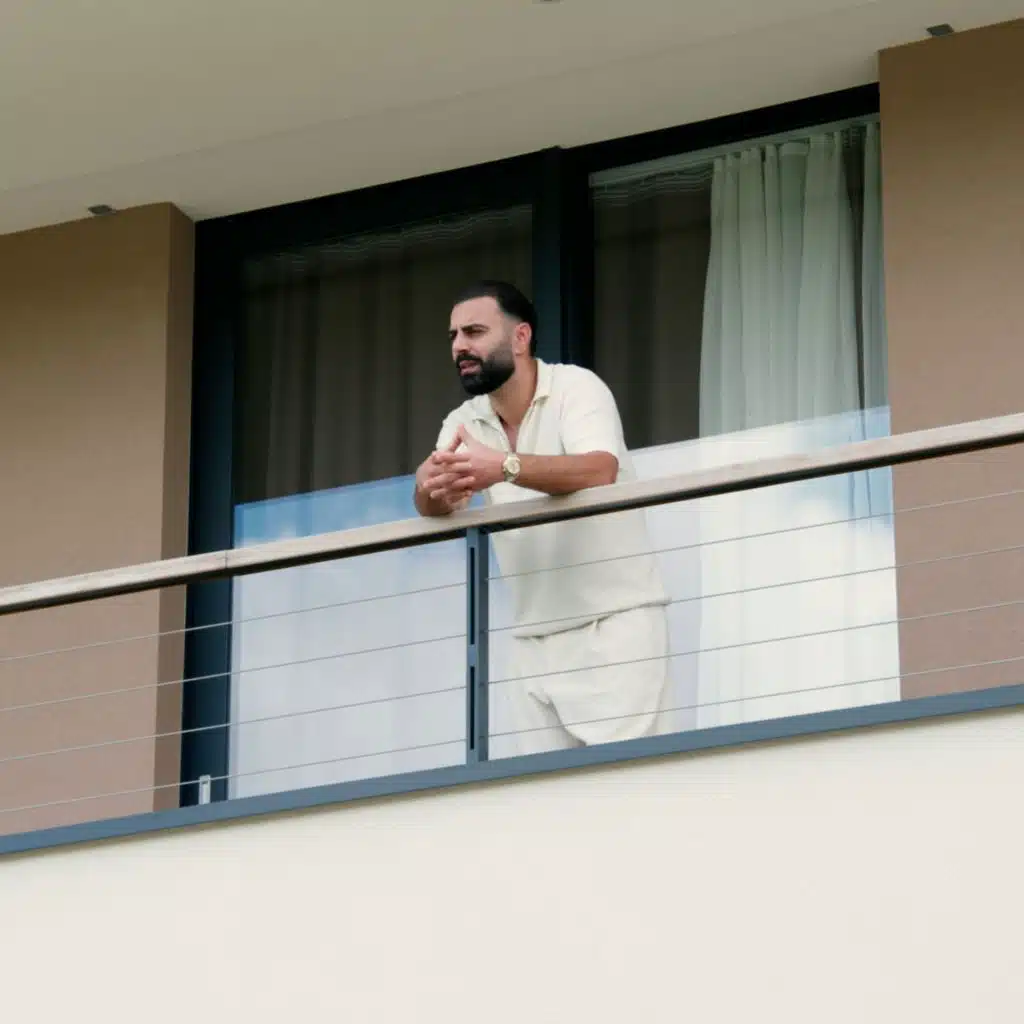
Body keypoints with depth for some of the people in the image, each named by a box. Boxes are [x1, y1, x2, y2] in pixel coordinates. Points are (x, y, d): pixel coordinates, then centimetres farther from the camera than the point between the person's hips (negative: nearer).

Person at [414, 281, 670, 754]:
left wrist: (507, 467, -45)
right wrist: (433, 487, -35)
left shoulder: (576, 388, -10)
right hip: (534, 639, 6)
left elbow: (599, 471, -28)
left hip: (614, 624, -6)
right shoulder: (463, 423, 7)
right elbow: (431, 506, -9)